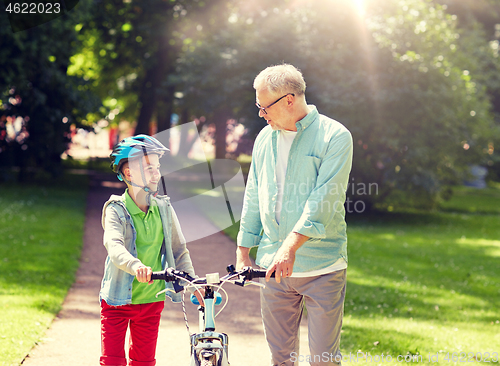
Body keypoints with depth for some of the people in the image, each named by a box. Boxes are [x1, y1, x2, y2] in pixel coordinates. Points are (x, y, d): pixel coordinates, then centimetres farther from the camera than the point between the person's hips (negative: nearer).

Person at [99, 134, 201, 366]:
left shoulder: (164, 208, 0)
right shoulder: (116, 210, -13)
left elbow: (178, 250, 7)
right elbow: (114, 246, -31)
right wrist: (135, 265, -51)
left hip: (151, 300, 4)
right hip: (118, 300, -4)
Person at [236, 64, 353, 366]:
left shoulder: (335, 137, -7)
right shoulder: (265, 137, 12)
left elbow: (324, 200, -18)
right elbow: (253, 198, 18)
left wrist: (291, 245, -27)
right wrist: (243, 251, 14)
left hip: (322, 267, -5)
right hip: (274, 265, 5)